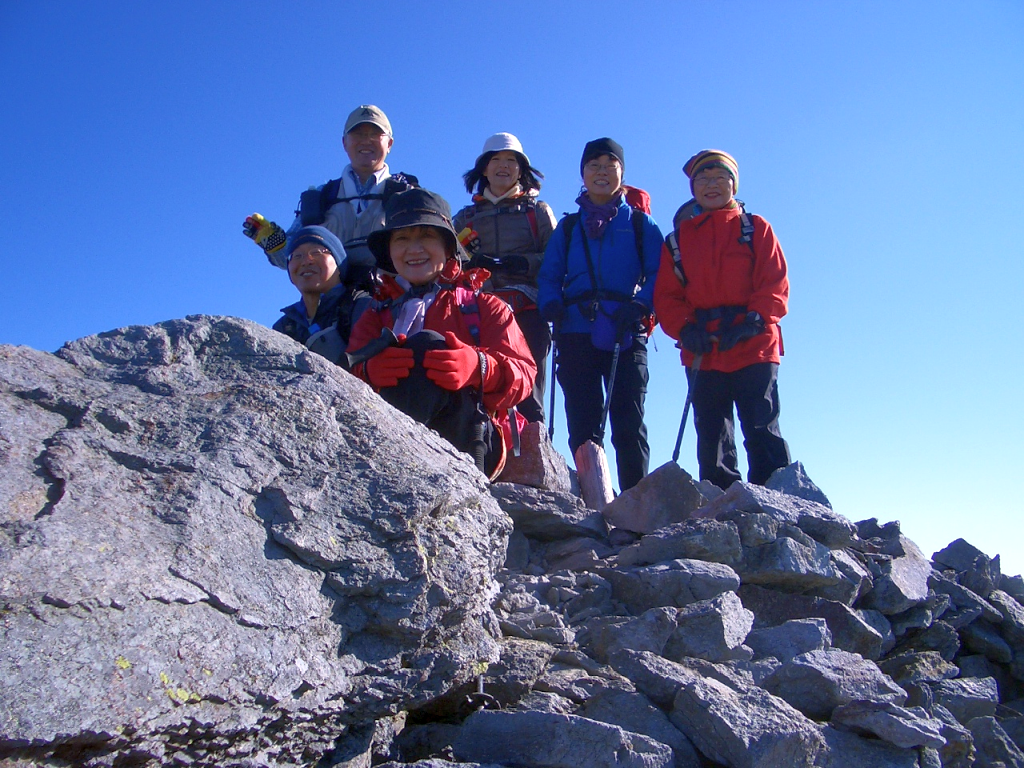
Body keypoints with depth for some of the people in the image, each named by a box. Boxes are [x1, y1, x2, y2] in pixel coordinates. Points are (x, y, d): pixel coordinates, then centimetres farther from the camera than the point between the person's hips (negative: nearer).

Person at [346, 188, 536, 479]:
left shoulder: (485, 308, 23)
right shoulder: (375, 316, 27)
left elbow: (522, 374, 4)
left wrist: (478, 368, -21)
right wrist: (369, 372, -21)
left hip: (470, 443, -1)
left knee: (427, 344, -27)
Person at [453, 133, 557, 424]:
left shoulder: (538, 211, 19)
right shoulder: (465, 218, 24)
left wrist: (523, 263, -12)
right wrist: (472, 262, -7)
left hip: (527, 312, -1)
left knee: (528, 394, -10)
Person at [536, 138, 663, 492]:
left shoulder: (641, 223, 15)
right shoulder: (568, 227, 20)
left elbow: (660, 274, 4)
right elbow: (549, 275, 14)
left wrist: (640, 305, -14)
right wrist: (551, 306, -7)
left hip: (626, 335, -2)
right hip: (576, 334, 2)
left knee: (629, 424, -6)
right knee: (582, 425, -1)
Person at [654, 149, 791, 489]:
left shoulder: (756, 229, 10)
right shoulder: (679, 238, 15)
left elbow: (776, 285, 1)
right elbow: (666, 295, 7)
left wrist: (752, 322, -15)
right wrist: (684, 328, -11)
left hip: (754, 346, -2)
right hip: (702, 353, 2)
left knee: (762, 431, -5)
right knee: (712, 436, 5)